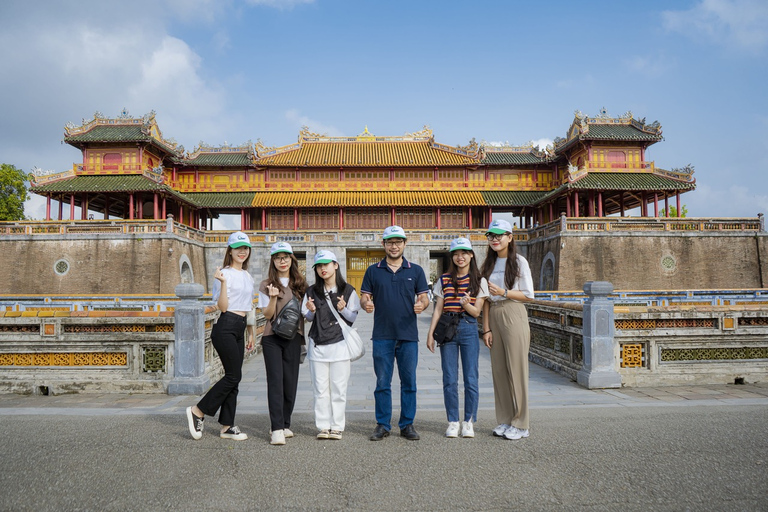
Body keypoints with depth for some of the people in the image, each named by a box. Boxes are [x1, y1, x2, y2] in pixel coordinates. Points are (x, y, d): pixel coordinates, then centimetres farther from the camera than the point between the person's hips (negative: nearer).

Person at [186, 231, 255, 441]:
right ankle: (197, 411, 4)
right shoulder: (225, 274, -6)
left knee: (233, 377, 7)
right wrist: (223, 282, -23)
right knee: (234, 376, -9)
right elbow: (223, 307, -12)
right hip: (225, 327, -8)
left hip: (239, 330, 8)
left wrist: (250, 333, 20)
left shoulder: (248, 276, 17)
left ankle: (227, 426, 13)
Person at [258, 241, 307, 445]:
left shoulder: (299, 284, 12)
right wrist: (273, 297, -19)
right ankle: (277, 429, -7)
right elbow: (267, 315, -3)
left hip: (293, 336, 3)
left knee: (290, 381, 4)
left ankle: (285, 424, 17)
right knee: (275, 381, -8)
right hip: (272, 337, -3)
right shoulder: (266, 285, 3)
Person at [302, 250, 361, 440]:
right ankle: (323, 426, 13)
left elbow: (353, 318, 3)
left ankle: (337, 427, 12)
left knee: (339, 388, 2)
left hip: (340, 344, -2)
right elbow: (308, 318, 12)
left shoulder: (348, 290, 1)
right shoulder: (312, 291, 6)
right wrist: (311, 311, -10)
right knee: (320, 388, 3)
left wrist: (343, 309, -16)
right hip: (318, 345, 2)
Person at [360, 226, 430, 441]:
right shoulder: (373, 271, 8)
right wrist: (366, 304, -16)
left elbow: (424, 297, 6)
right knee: (382, 382, 5)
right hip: (382, 336, 0)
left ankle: (407, 424, 17)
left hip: (408, 335, 0)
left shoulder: (416, 271, 8)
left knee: (409, 382, 5)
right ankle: (383, 425, 16)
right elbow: (364, 297, 7)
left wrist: (421, 305, -17)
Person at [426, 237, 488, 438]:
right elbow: (438, 309, 8)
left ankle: (469, 422, 13)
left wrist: (466, 304, -20)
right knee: (450, 379, 2)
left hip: (469, 329, -1)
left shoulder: (479, 281, 5)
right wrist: (430, 333, 1)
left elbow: (476, 312, 1)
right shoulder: (444, 280, 8)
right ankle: (453, 422, 13)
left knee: (471, 378, -1)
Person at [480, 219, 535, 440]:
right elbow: (486, 298, 11)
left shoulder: (519, 262, -2)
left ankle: (520, 424, 7)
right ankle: (505, 420, 16)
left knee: (516, 370, -3)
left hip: (513, 316, -5)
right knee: (498, 370, 6)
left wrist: (503, 292, -18)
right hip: (494, 316, 5)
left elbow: (528, 295, -4)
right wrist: (486, 327, 5)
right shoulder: (489, 263, 13)